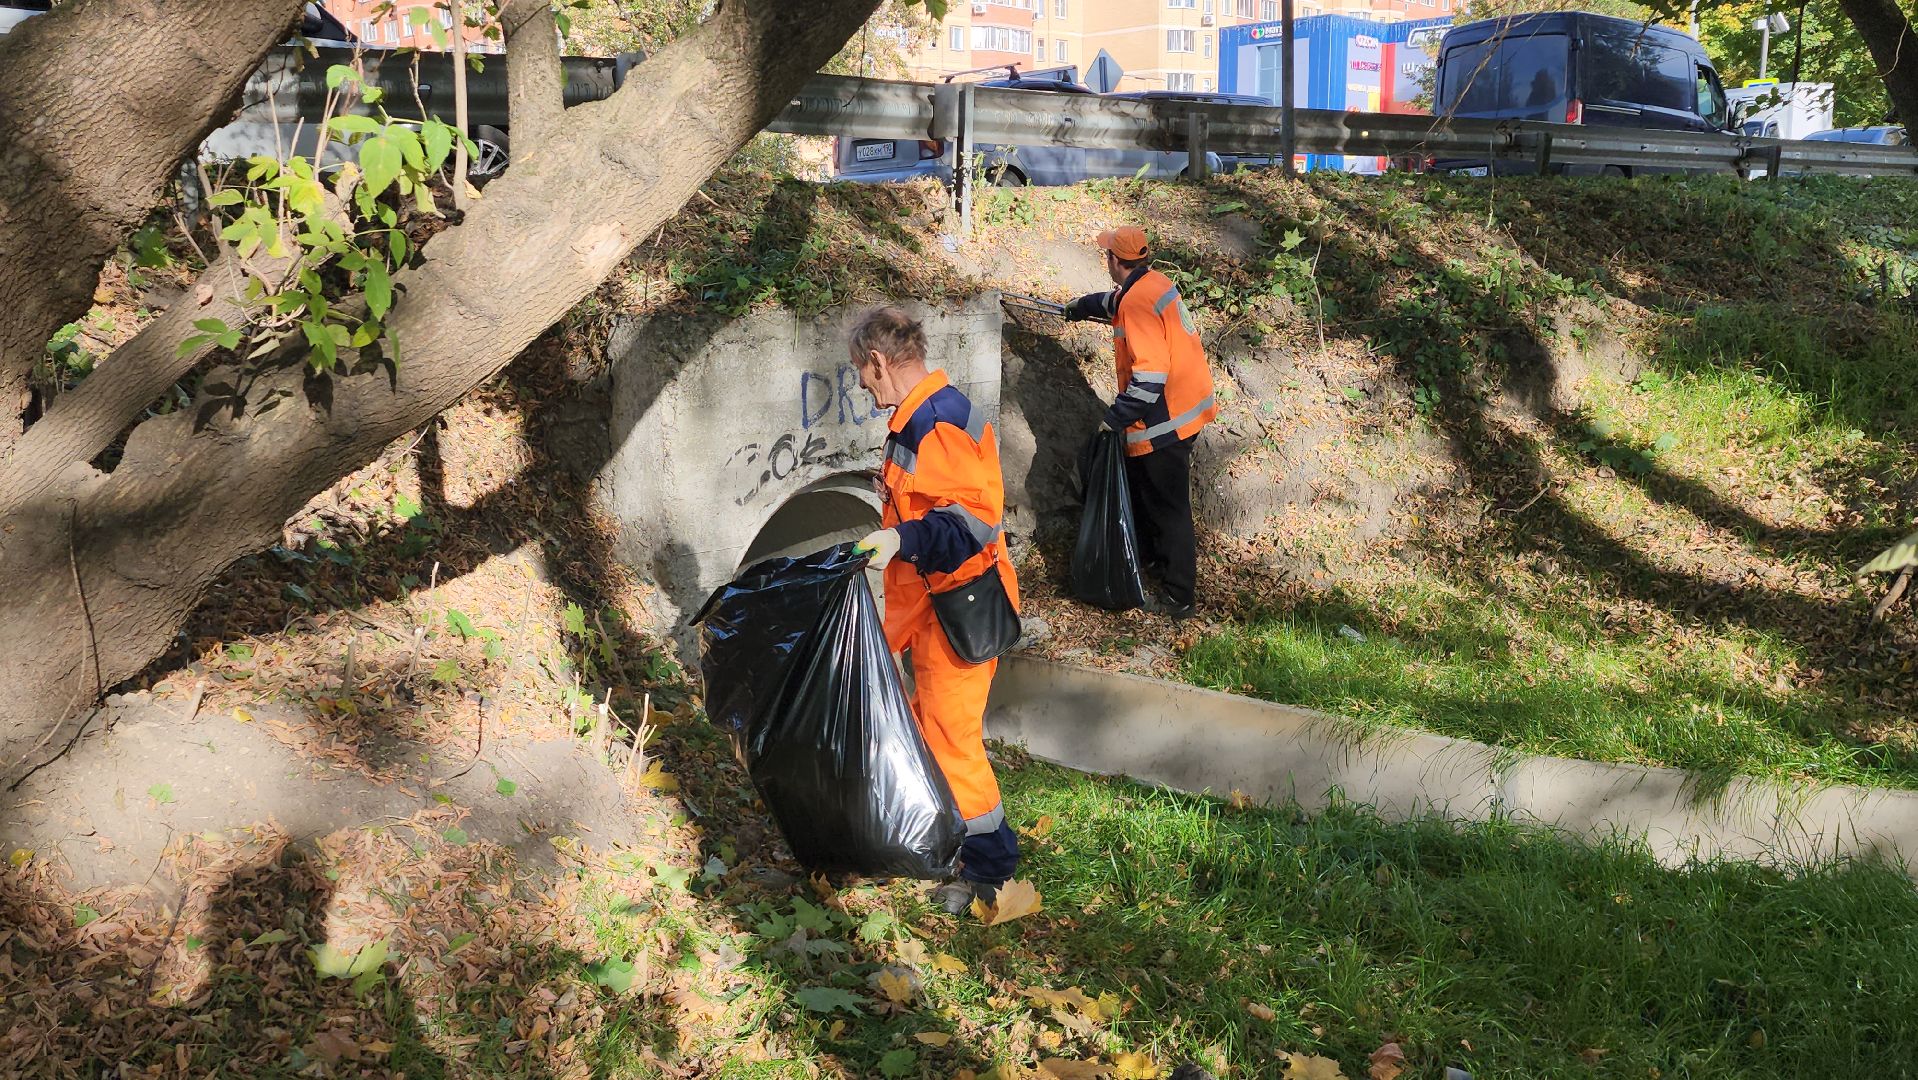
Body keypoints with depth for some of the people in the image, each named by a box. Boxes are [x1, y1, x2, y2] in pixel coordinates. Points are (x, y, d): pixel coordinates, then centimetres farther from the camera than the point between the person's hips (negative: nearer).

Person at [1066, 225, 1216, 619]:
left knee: (1167, 506, -1)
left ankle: (1180, 597, 7)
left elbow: (1150, 374, -28)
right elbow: (1114, 302, 33)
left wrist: (1115, 417, -22)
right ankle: (1151, 556, 43)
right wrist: (1080, 307, 49)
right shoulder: (1153, 283, 8)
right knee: (1142, 487, 26)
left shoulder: (1138, 302, -23)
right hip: (1186, 406, 10)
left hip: (1164, 420, -10)